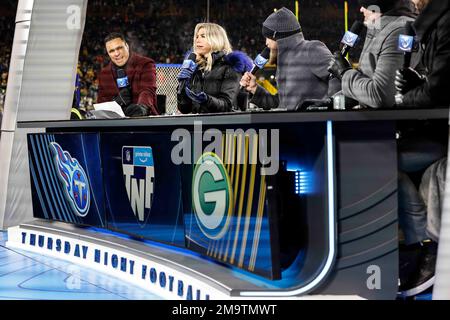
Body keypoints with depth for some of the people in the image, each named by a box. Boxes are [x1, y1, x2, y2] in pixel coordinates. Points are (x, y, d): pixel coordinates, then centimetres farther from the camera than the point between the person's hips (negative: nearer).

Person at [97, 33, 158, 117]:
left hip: (144, 118, -2)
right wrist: (115, 101, -11)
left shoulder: (145, 65, 1)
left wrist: (142, 106, -37)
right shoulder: (104, 74, 13)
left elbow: (148, 91, -15)